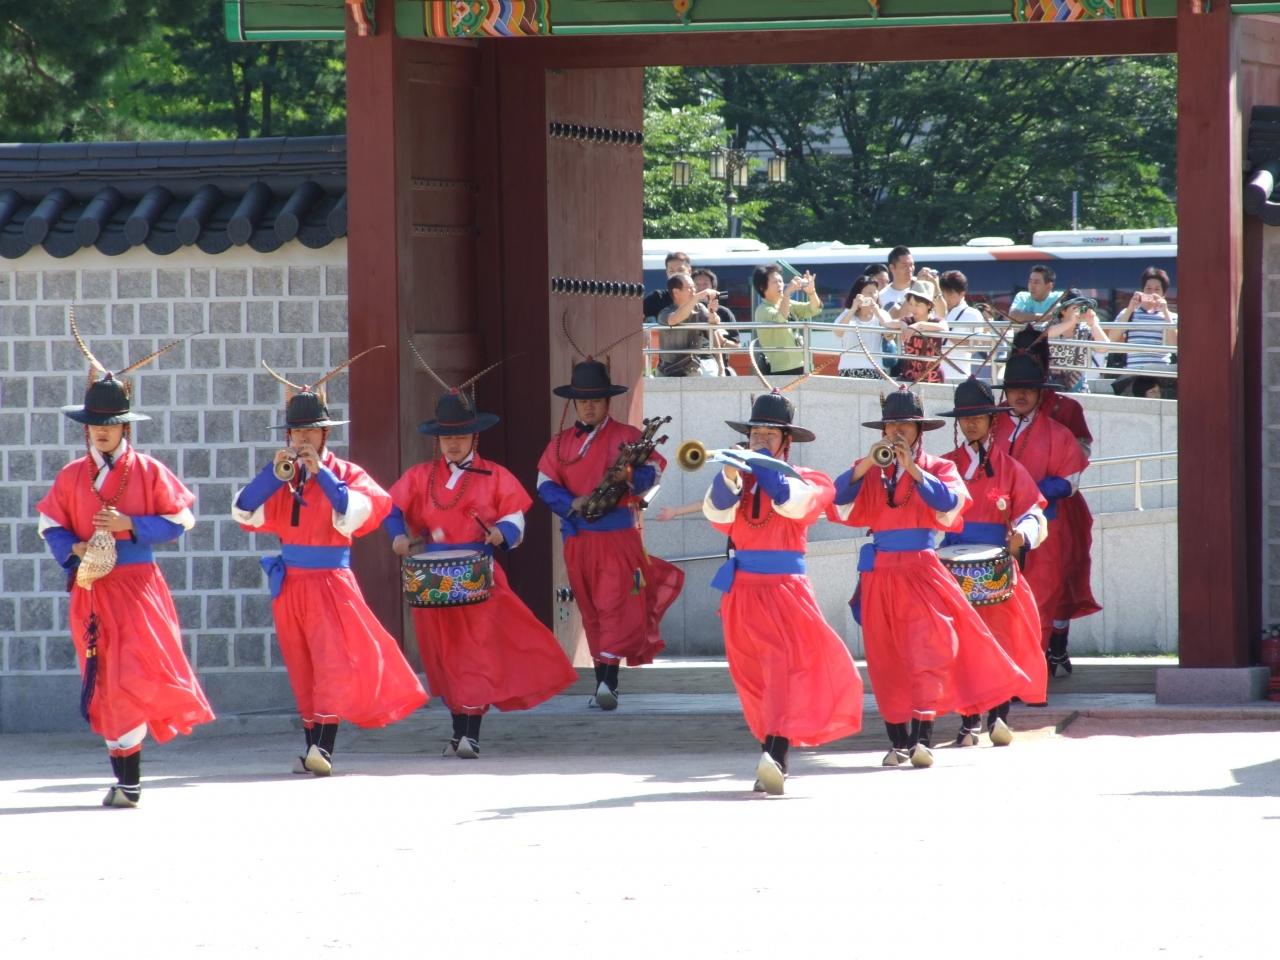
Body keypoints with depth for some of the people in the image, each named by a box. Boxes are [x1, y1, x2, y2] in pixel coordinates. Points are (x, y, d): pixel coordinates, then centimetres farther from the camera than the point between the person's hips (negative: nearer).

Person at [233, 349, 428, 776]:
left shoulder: (344, 473, -2)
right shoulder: (279, 478, 8)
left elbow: (353, 515, -19)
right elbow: (245, 513, -3)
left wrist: (321, 473, -20)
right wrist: (274, 473, -13)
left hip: (331, 580, -4)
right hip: (289, 581, 4)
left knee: (334, 660, -16)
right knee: (301, 668, 8)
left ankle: (323, 745, -22)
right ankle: (312, 747, 14)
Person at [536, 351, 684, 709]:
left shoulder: (626, 436, 3)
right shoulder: (561, 442, 13)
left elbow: (653, 470, -8)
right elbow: (545, 484, 6)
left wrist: (630, 475, -30)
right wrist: (572, 503, -13)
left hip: (618, 535, -4)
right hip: (577, 538, 4)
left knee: (615, 606, -14)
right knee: (591, 613, 8)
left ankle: (608, 681, -21)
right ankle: (603, 686, 13)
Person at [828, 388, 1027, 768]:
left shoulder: (937, 468, 6)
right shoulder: (869, 471, 10)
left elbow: (949, 502, -13)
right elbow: (839, 502, -4)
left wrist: (913, 469, -18)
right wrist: (868, 465, -14)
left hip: (921, 570, -3)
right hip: (880, 575, 3)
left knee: (927, 650, -14)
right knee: (885, 658, 3)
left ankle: (923, 738, -20)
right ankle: (898, 740, 10)